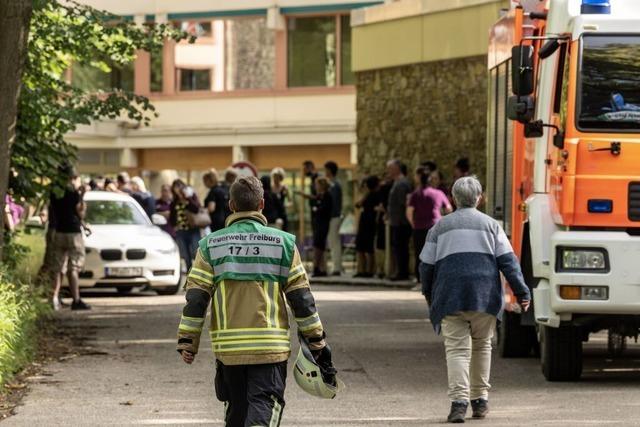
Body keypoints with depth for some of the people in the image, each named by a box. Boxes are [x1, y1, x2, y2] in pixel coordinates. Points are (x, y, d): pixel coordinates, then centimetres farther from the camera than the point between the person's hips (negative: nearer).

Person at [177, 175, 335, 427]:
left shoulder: (211, 245, 3)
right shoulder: (283, 243, 1)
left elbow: (196, 297, 1)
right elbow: (301, 297, 2)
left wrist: (187, 341, 7)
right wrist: (317, 341, 9)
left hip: (227, 346, 2)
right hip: (270, 347, -2)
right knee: (264, 406, -5)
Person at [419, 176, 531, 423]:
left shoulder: (440, 227, 12)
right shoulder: (490, 225, 10)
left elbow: (426, 266, 14)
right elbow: (508, 261, 2)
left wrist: (429, 296, 29)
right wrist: (522, 292, 2)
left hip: (450, 298, -1)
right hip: (485, 296, 1)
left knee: (457, 349, -5)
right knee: (481, 347, 16)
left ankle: (459, 399, -21)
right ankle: (480, 400, 18)